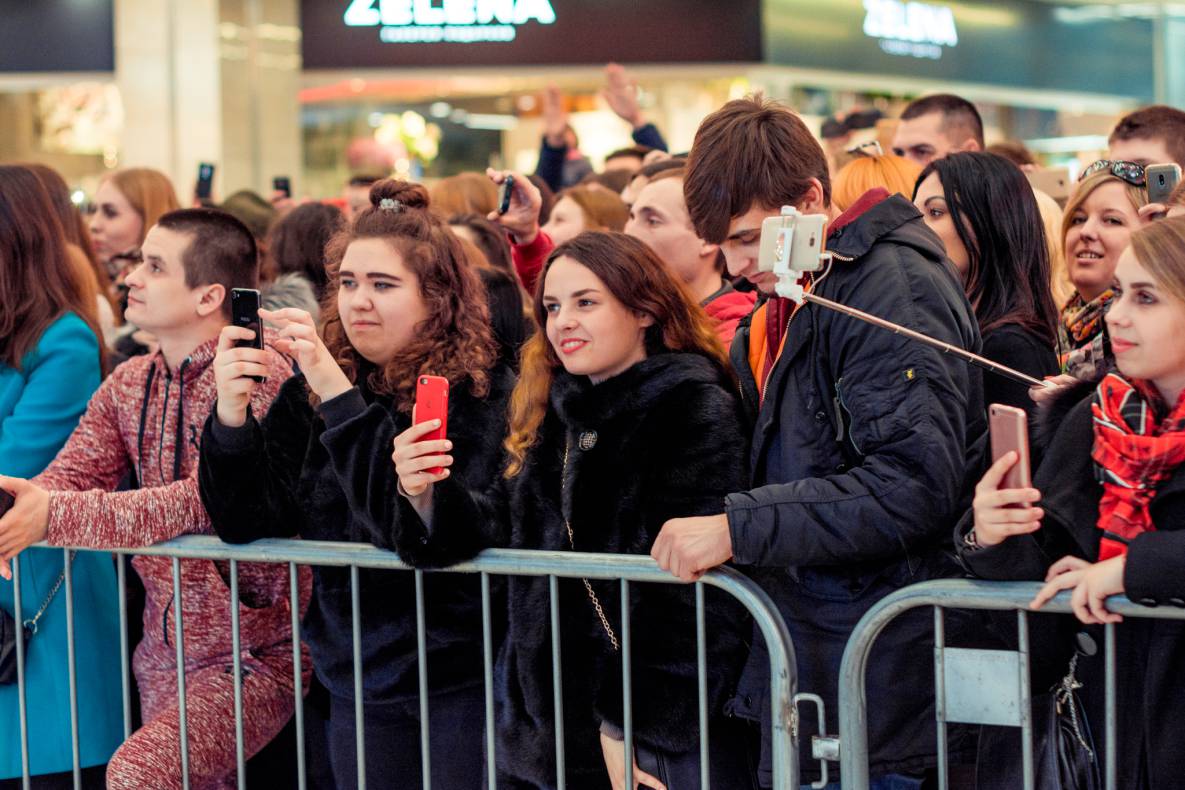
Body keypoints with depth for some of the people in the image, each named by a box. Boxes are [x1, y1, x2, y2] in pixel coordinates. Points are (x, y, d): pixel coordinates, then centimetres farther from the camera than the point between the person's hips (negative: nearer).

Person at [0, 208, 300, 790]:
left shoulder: (260, 376, -14)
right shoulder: (127, 385, 10)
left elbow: (205, 501, -25)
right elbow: (65, 480, -1)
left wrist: (54, 517, -32)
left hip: (254, 653, -7)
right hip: (162, 653, 7)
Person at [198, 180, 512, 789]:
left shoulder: (481, 393, -11)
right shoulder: (307, 393, 3)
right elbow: (245, 522, -2)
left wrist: (339, 396, -29)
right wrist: (232, 413, -18)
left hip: (461, 680, -4)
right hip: (355, 680, 5)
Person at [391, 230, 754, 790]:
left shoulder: (696, 413, -11)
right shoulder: (554, 413, 13)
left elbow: (686, 596, -17)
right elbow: (502, 528, 7)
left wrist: (628, 723, -19)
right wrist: (426, 496, -12)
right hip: (549, 726, 7)